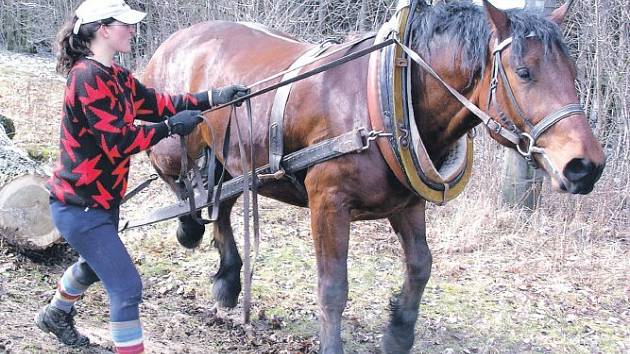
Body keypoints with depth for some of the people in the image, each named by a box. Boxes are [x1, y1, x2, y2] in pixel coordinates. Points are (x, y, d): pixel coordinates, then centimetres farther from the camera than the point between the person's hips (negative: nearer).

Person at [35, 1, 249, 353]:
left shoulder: (117, 76, 5)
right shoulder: (88, 76, -24)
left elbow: (157, 102, 7)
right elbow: (117, 141, -27)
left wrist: (213, 97, -1)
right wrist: (171, 127, -20)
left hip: (102, 200, 11)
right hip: (81, 206, -11)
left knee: (94, 264, 34)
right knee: (127, 286, -8)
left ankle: (55, 315, 59)